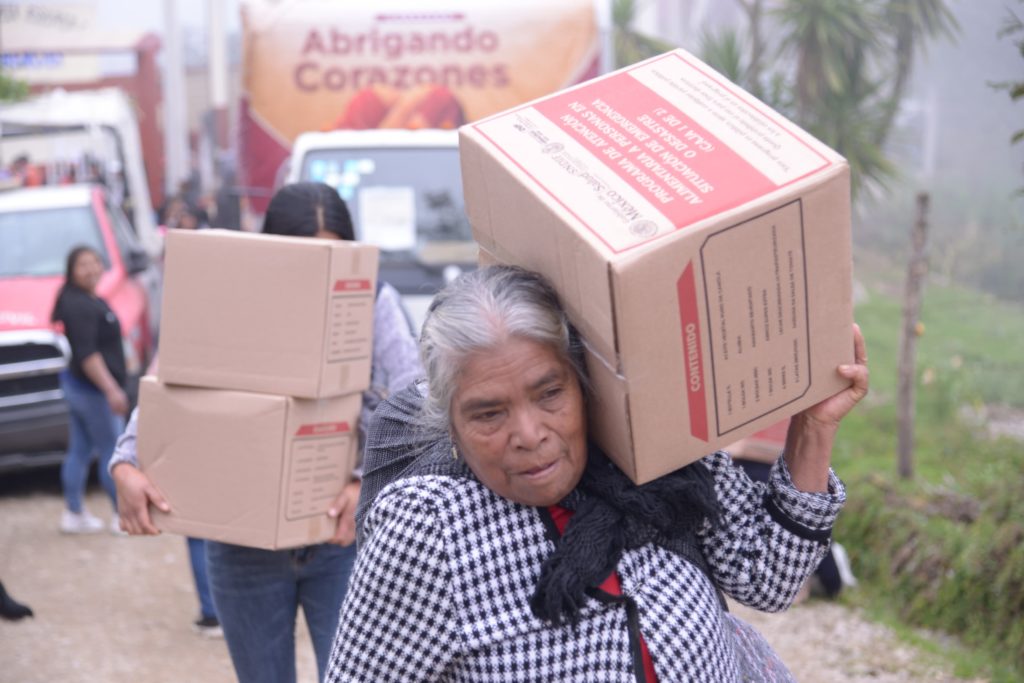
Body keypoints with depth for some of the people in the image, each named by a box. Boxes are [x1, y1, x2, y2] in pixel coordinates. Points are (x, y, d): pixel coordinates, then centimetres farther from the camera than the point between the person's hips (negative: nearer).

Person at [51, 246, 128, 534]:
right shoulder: (80, 306, -21)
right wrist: (112, 390, -31)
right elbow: (86, 354, -27)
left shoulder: (93, 301, 12)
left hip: (77, 384, 10)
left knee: (79, 450, 14)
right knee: (113, 451, -2)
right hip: (92, 388, -10)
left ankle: (74, 513, 21)